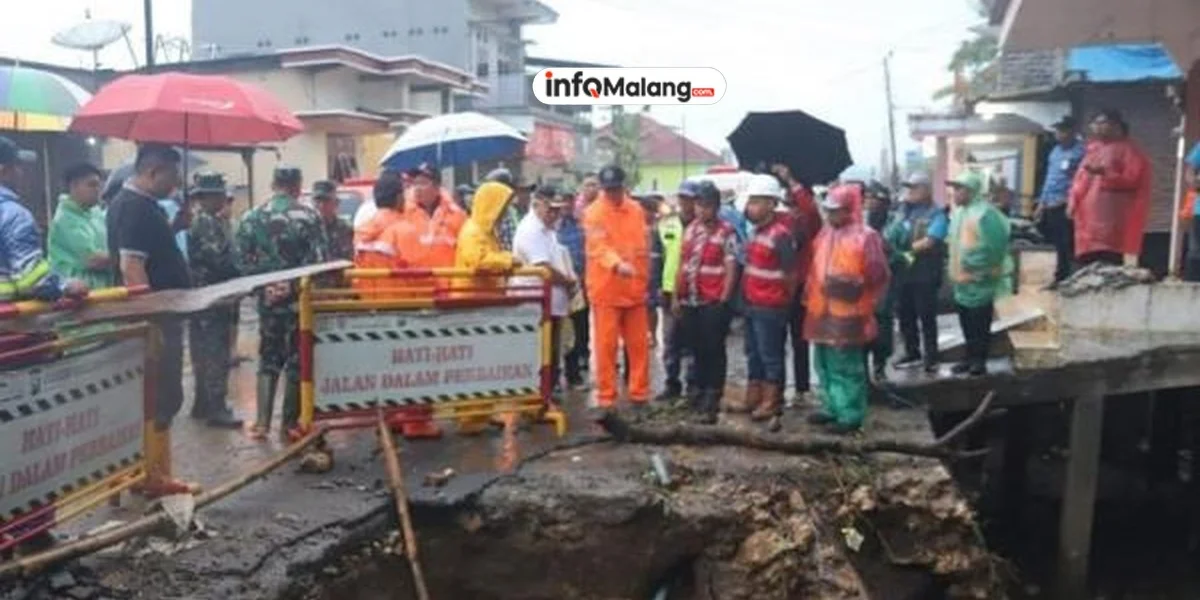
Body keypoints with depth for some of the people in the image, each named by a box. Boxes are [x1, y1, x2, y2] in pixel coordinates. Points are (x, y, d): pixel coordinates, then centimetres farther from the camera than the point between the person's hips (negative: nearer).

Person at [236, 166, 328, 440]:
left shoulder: (252, 217, 2)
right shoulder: (309, 216, -8)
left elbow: (243, 260, -1)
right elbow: (318, 259, -14)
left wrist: (262, 285, 0)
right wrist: (296, 284, -7)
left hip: (268, 297, 3)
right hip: (301, 298, -3)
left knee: (269, 358, 14)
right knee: (297, 359, 7)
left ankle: (262, 422, 9)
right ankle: (290, 422, 12)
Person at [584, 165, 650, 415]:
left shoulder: (637, 210, 8)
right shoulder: (594, 213, -9)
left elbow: (644, 247, 14)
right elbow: (599, 246, -24)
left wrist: (645, 280, 14)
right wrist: (618, 264, -42)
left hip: (635, 290, 5)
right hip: (606, 291, -4)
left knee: (639, 345, 10)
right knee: (606, 346, 0)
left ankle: (639, 394, 21)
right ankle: (606, 398, 10)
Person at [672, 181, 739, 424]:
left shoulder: (726, 233, -8)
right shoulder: (690, 229, 11)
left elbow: (731, 270, -11)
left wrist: (723, 301, -15)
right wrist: (676, 296, 11)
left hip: (713, 303, -6)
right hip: (690, 302, 6)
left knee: (714, 351, 1)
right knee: (696, 349, 15)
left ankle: (712, 402, 8)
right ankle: (700, 393, 29)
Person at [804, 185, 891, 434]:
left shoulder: (866, 236, -9)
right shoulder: (825, 233, 12)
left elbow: (878, 274, -11)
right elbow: (816, 268, 20)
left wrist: (854, 284, -15)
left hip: (848, 313, -8)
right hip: (822, 310, 8)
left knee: (847, 366, -4)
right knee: (825, 364, 15)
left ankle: (851, 415, 3)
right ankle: (830, 408, 26)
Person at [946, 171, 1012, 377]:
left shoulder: (985, 213, -19)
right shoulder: (958, 212, 12)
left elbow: (996, 244, -24)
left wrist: (981, 270, -20)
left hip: (979, 281, -9)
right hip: (962, 279, 9)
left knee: (980, 324, 0)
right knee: (967, 322, 16)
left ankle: (980, 361, 9)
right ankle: (971, 358, 26)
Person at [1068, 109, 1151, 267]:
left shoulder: (1128, 150, 1)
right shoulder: (1093, 149, 22)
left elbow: (1132, 179, -11)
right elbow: (1080, 179, 21)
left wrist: (1104, 173, -23)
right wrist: (1073, 202, 7)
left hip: (1111, 217, -7)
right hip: (1089, 215, 7)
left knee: (1108, 265, -16)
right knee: (1086, 262, 4)